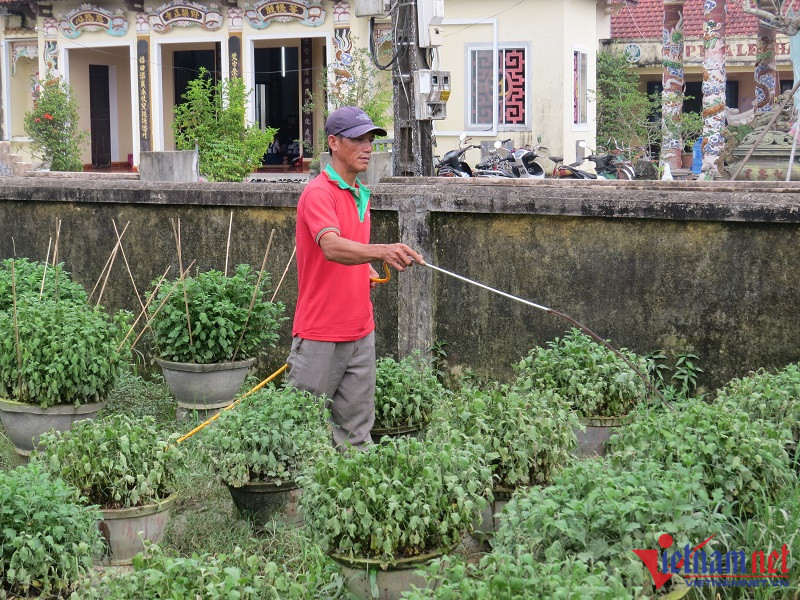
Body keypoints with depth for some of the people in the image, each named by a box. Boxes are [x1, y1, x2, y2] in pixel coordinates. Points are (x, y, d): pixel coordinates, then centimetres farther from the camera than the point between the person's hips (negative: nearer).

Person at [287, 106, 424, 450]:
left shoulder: (362, 195, 14)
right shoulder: (318, 193, -14)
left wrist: (367, 270, 11)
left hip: (361, 332, 8)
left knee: (356, 433, 9)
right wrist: (381, 251, -47)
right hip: (321, 336, -7)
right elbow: (332, 247, -33)